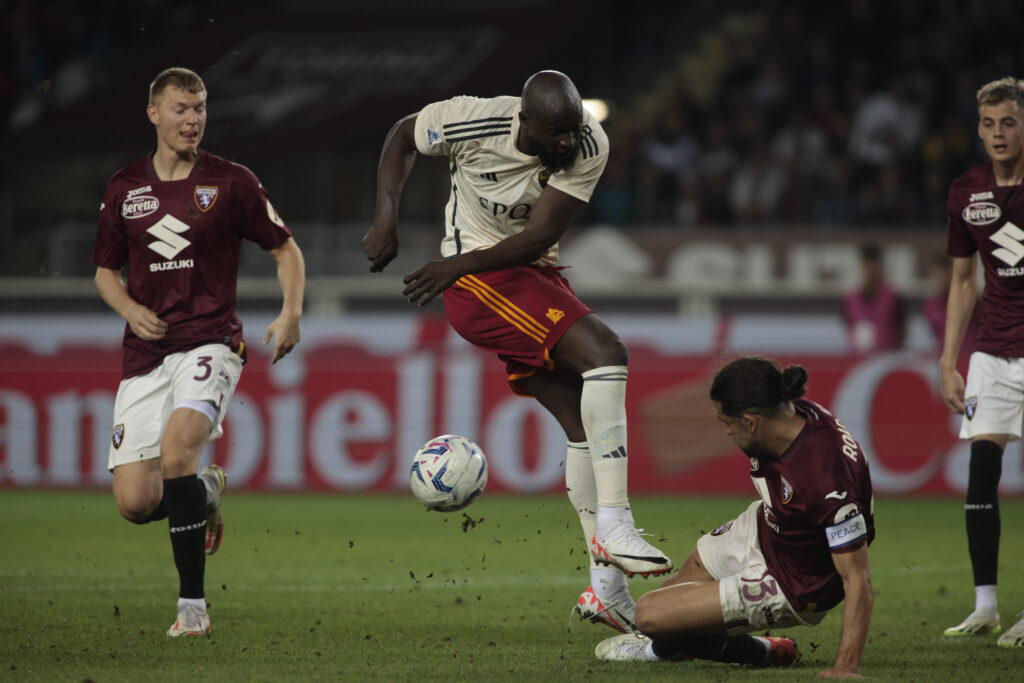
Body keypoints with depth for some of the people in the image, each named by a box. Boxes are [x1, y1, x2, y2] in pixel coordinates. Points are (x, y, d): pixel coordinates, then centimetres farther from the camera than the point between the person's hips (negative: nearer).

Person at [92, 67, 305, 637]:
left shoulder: (231, 182, 2)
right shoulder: (124, 189, 10)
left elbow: (286, 249, 9)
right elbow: (106, 271, 20)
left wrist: (291, 314, -7)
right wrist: (131, 309, -1)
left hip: (211, 341, -3)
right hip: (146, 351, 3)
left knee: (177, 444, -31)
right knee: (135, 503, -7)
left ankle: (193, 605, -22)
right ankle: (206, 492, 31)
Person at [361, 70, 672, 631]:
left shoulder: (588, 147, -13)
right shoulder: (473, 122, -20)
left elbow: (540, 237, -14)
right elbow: (403, 136, 1)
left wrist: (459, 264, -16)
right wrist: (386, 218, -7)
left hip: (534, 273, 5)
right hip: (479, 285, -5)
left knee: (586, 425, 1)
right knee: (604, 352, -25)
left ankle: (607, 585, 7)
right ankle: (613, 527, -29)